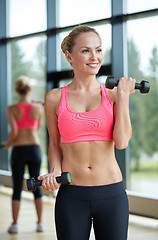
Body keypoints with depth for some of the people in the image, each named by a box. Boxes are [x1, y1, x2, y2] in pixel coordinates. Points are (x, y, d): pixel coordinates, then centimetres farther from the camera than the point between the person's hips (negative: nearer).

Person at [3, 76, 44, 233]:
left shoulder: (12, 109, -9)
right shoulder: (38, 108, -3)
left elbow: (13, 131, -17)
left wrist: (8, 143, 2)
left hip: (18, 149, -2)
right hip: (35, 148, 2)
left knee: (17, 188, 7)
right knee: (36, 186, 11)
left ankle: (14, 224, 10)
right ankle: (40, 223, 14)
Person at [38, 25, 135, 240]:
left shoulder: (113, 95, 2)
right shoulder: (55, 98, 3)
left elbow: (122, 142, -11)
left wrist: (123, 95, -7)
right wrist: (55, 171, -4)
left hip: (112, 194, 0)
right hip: (71, 196, 0)